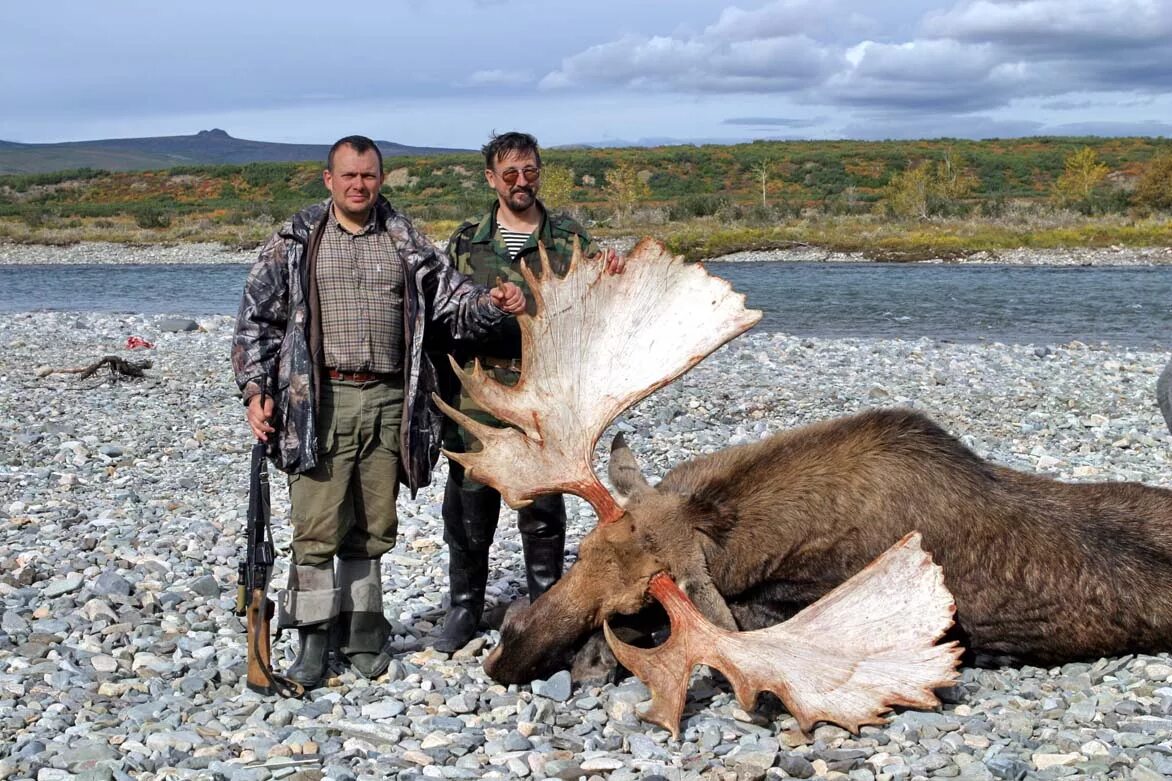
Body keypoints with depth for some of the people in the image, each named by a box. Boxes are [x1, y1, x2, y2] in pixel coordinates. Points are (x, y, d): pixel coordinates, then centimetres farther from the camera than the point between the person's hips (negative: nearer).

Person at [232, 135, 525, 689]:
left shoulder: (407, 243, 12)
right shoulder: (295, 241, 6)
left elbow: (453, 302, 12)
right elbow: (256, 319, 6)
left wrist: (490, 305, -10)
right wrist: (255, 390, -4)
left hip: (389, 402, 3)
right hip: (322, 403, -2)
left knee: (371, 529, 8)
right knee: (318, 527, -5)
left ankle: (360, 633, 19)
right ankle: (314, 640, 4)